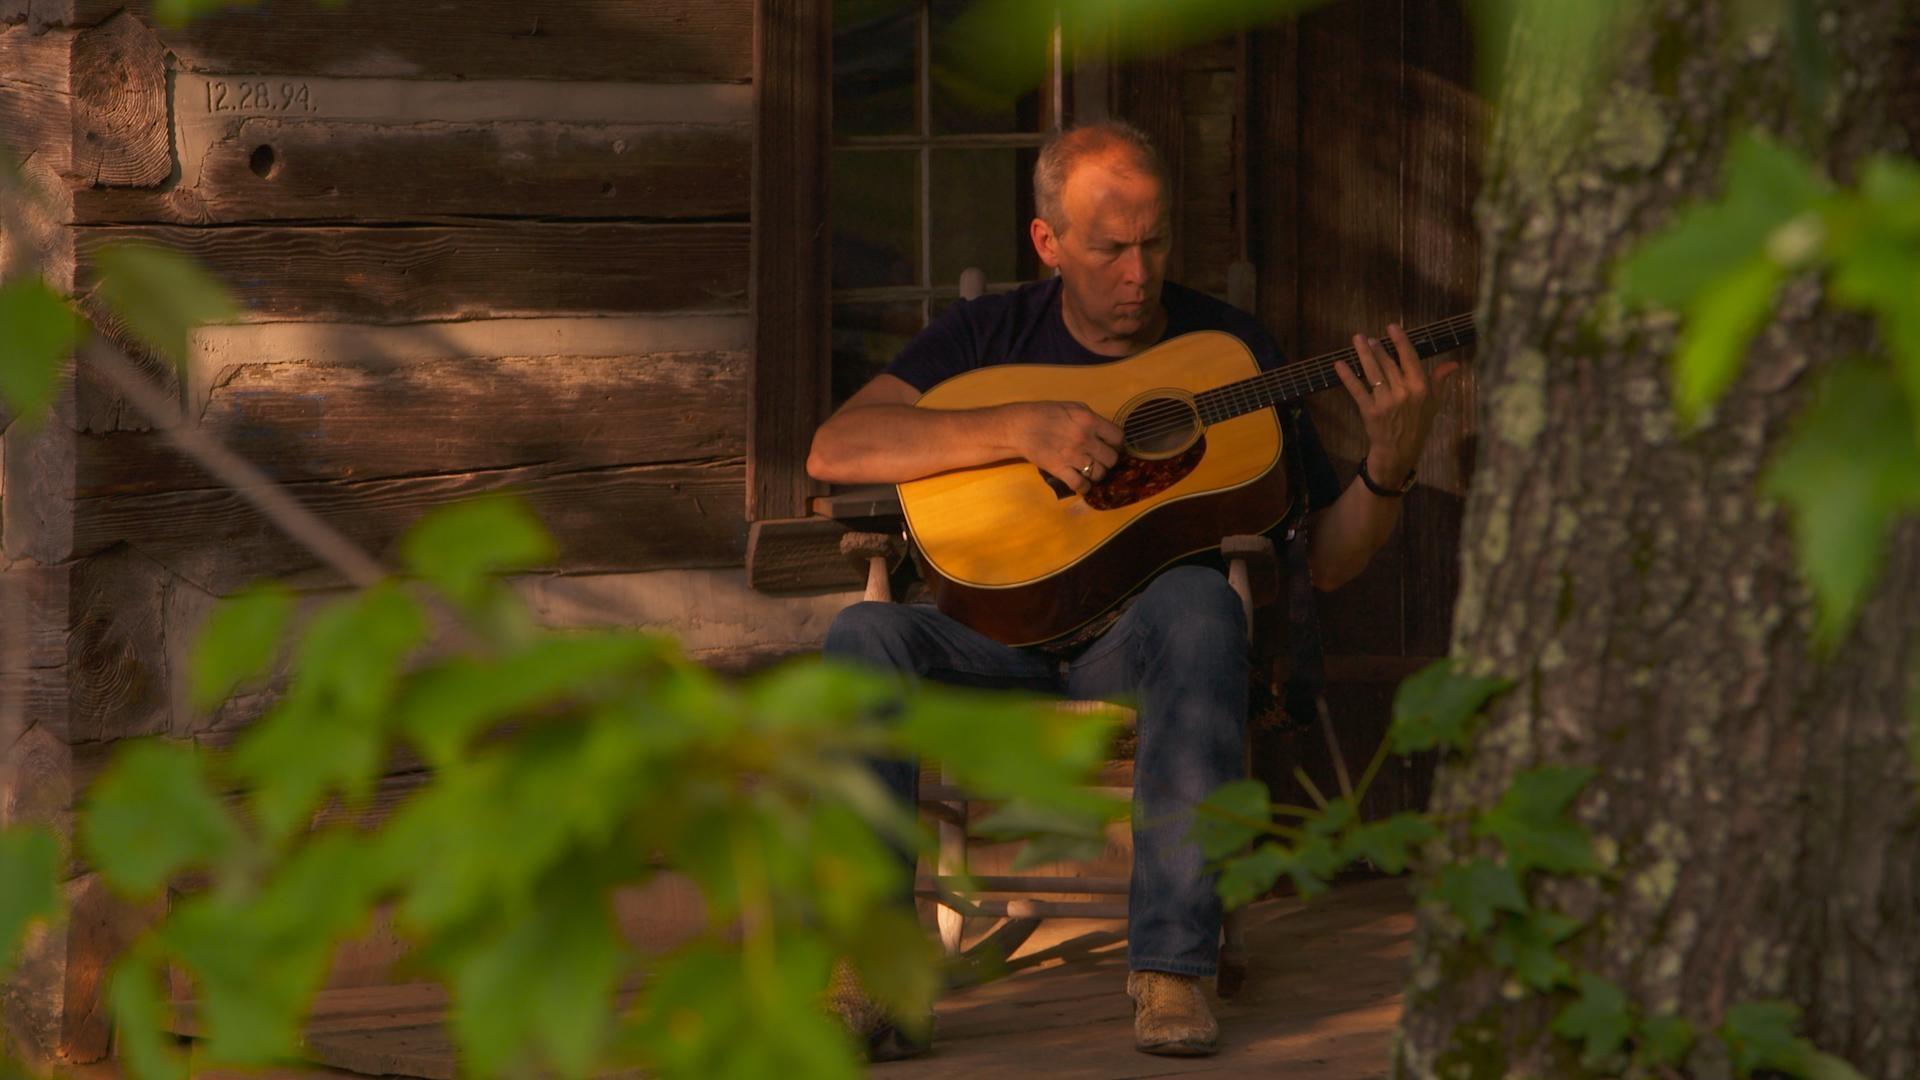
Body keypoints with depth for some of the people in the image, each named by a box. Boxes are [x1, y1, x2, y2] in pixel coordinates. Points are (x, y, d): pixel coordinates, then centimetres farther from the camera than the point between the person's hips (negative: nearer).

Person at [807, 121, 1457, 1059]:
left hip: (1138, 636, 0)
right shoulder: (989, 336, 6)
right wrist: (1020, 428, -22)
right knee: (866, 635, -32)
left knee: (1198, 601, -37)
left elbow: (1327, 560, 6)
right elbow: (835, 451, -12)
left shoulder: (1227, 347, 6)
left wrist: (1391, 464, -15)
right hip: (998, 637, 1)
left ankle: (1171, 965, -38)